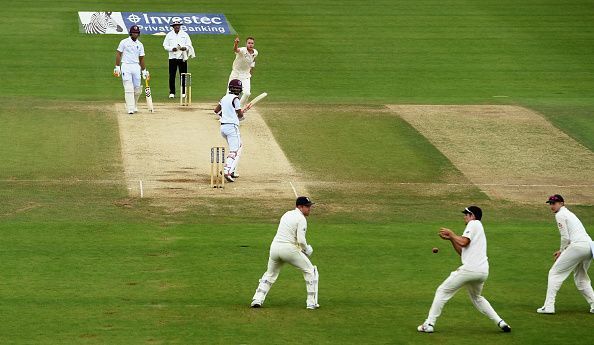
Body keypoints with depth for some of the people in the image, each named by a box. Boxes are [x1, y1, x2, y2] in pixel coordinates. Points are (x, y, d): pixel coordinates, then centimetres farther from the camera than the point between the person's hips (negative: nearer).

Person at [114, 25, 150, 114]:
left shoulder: (140, 45, 12)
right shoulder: (124, 42, 0)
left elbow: (141, 59, 15)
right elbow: (118, 54, -1)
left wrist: (144, 71, 11)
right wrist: (117, 67, -9)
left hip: (136, 67, 4)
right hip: (126, 67, -4)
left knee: (137, 89, 4)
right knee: (128, 88, -11)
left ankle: (134, 106, 23)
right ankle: (130, 108, -12)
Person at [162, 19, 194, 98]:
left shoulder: (185, 34, 7)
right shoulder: (169, 35, 6)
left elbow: (189, 45, 6)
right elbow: (165, 45, 4)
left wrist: (185, 48, -16)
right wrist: (172, 49, -14)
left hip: (182, 58, 0)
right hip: (172, 57, 0)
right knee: (172, 76, -2)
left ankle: (183, 92, 7)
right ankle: (172, 92, 5)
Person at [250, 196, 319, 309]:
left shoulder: (286, 214, 16)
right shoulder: (301, 219, -9)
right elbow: (301, 240, -18)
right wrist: (306, 250, 3)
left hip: (275, 246, 7)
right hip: (289, 248, -7)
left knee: (270, 274, 25)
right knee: (310, 271, 8)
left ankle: (257, 300, 12)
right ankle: (312, 303, 4)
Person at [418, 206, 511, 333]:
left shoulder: (474, 224, 0)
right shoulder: (478, 228, 27)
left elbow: (463, 242, -15)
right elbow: (461, 251, 27)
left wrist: (451, 233, 0)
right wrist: (450, 238, 19)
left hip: (470, 269, -9)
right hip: (483, 271, 9)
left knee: (442, 291, 0)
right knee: (476, 297, 30)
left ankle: (429, 324, -4)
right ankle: (500, 322, 17)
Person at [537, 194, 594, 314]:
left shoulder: (560, 215, 0)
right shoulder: (569, 213, 28)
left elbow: (566, 237, -7)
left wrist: (561, 252, 7)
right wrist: (562, 251, 23)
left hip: (577, 246, -9)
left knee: (555, 273, -2)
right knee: (581, 278, 24)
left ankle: (548, 306, -9)